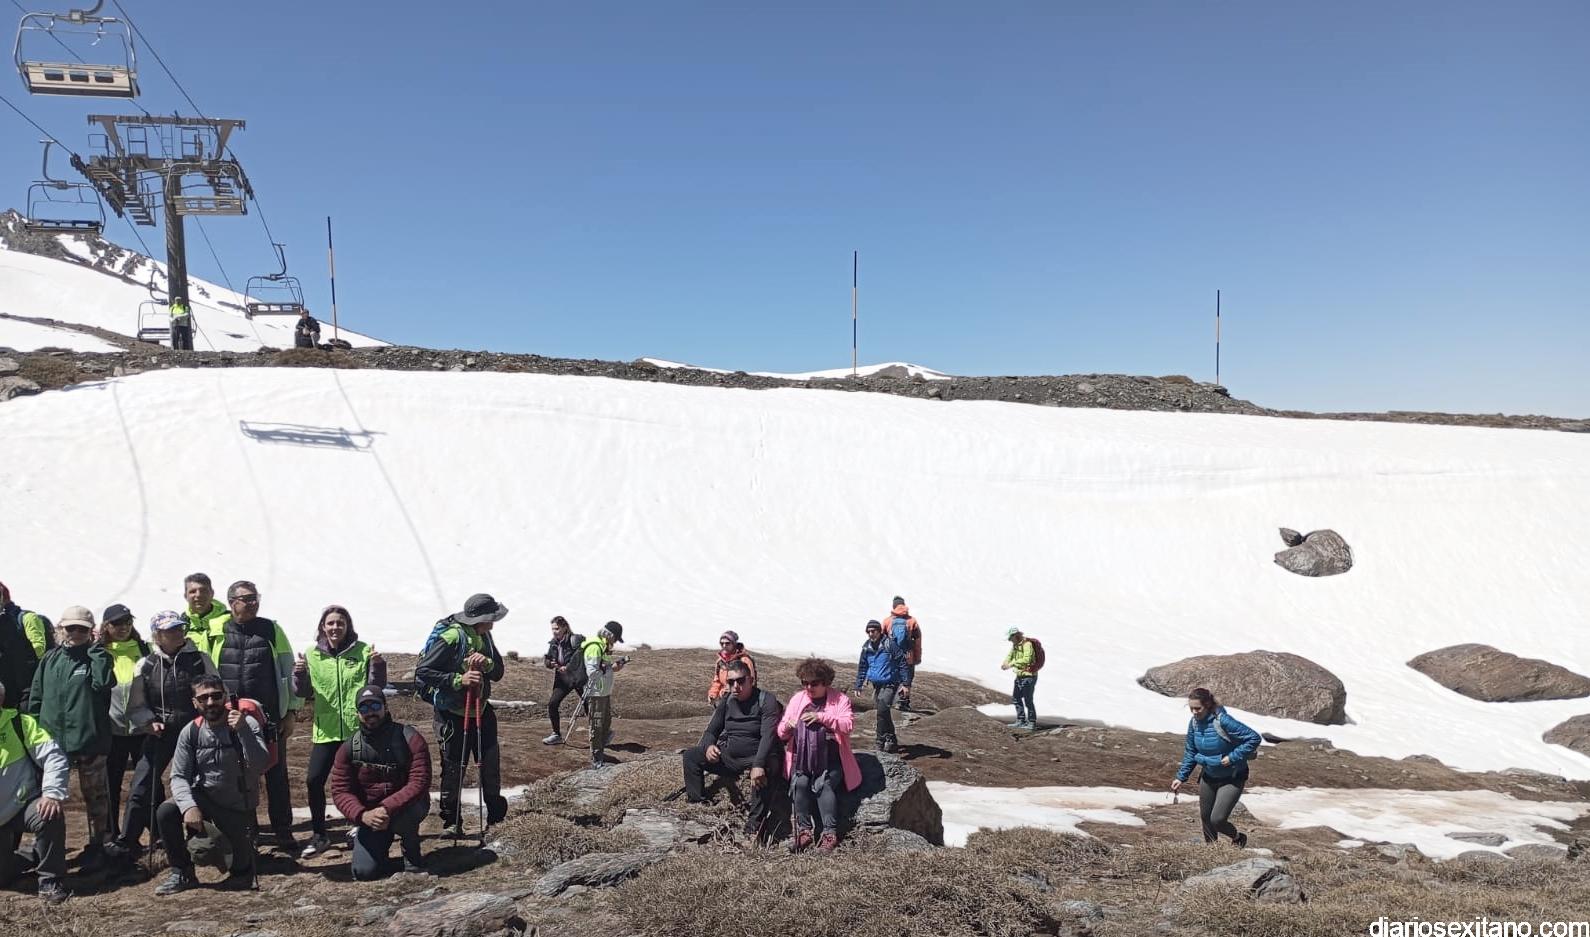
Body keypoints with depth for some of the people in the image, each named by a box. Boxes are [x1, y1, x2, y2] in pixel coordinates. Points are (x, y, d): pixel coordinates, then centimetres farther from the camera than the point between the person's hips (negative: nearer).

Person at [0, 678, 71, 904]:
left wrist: (52, 794, -25)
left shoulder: (19, 723, -5)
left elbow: (54, 757, -12)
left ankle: (49, 881, -18)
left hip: (25, 804, -2)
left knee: (51, 816, -34)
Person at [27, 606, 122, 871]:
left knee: (94, 795, 6)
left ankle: (98, 846, 16)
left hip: (89, 740, -3)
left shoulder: (96, 657, -1)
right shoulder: (50, 660, 9)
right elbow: (36, 697, 13)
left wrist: (94, 648, -14)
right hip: (52, 739, 3)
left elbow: (105, 681, -21)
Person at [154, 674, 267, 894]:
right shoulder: (190, 732, -8)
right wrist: (189, 806, -27)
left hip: (239, 806, -2)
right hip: (205, 798, 2)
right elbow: (179, 776, -10)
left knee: (241, 857, -9)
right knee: (165, 812, -23)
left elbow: (258, 766, -31)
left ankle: (242, 869, 32)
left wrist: (243, 731, -42)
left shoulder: (247, 724, -18)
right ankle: (182, 874, -4)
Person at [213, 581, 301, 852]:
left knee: (277, 778, 6)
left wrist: (291, 711, 0)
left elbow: (288, 671, 4)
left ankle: (283, 834, 13)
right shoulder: (216, 631, 2)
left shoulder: (272, 630, 2)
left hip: (271, 718, 0)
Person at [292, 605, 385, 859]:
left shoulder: (362, 651, -2)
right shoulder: (313, 654, 3)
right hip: (326, 730, 2)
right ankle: (318, 836, 10)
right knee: (315, 780, -5)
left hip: (359, 728, -1)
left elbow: (375, 687, -1)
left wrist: (377, 665, -19)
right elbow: (303, 693, 4)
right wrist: (300, 674, -15)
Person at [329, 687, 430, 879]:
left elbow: (419, 783, -24)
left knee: (401, 817, -38)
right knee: (364, 872, -13)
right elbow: (340, 791, -11)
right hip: (368, 812, 3)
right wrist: (362, 815, -30)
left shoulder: (409, 739, -16)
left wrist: (387, 808, -36)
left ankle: (412, 856, -5)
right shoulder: (349, 748, -7)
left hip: (406, 806, -3)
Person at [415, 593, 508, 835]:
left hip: (481, 710, 7)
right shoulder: (451, 637, -21)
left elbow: (498, 673, 5)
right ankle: (452, 821, 18)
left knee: (491, 765, 12)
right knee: (453, 769, 2)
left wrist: (487, 662, -17)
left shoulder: (484, 636, 2)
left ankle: (496, 815, 27)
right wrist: (458, 679, -29)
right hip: (452, 714, -7)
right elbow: (422, 673, -22)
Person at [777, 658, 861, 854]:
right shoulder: (797, 699, 13)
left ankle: (830, 833, -23)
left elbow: (849, 724, -12)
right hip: (801, 758, 2)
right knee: (800, 783, -24)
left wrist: (821, 717, -22)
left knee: (824, 785, -26)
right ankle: (804, 830, -17)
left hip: (829, 759, -2)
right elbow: (781, 733, 12)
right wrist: (787, 726, -13)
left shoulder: (839, 700, 4)